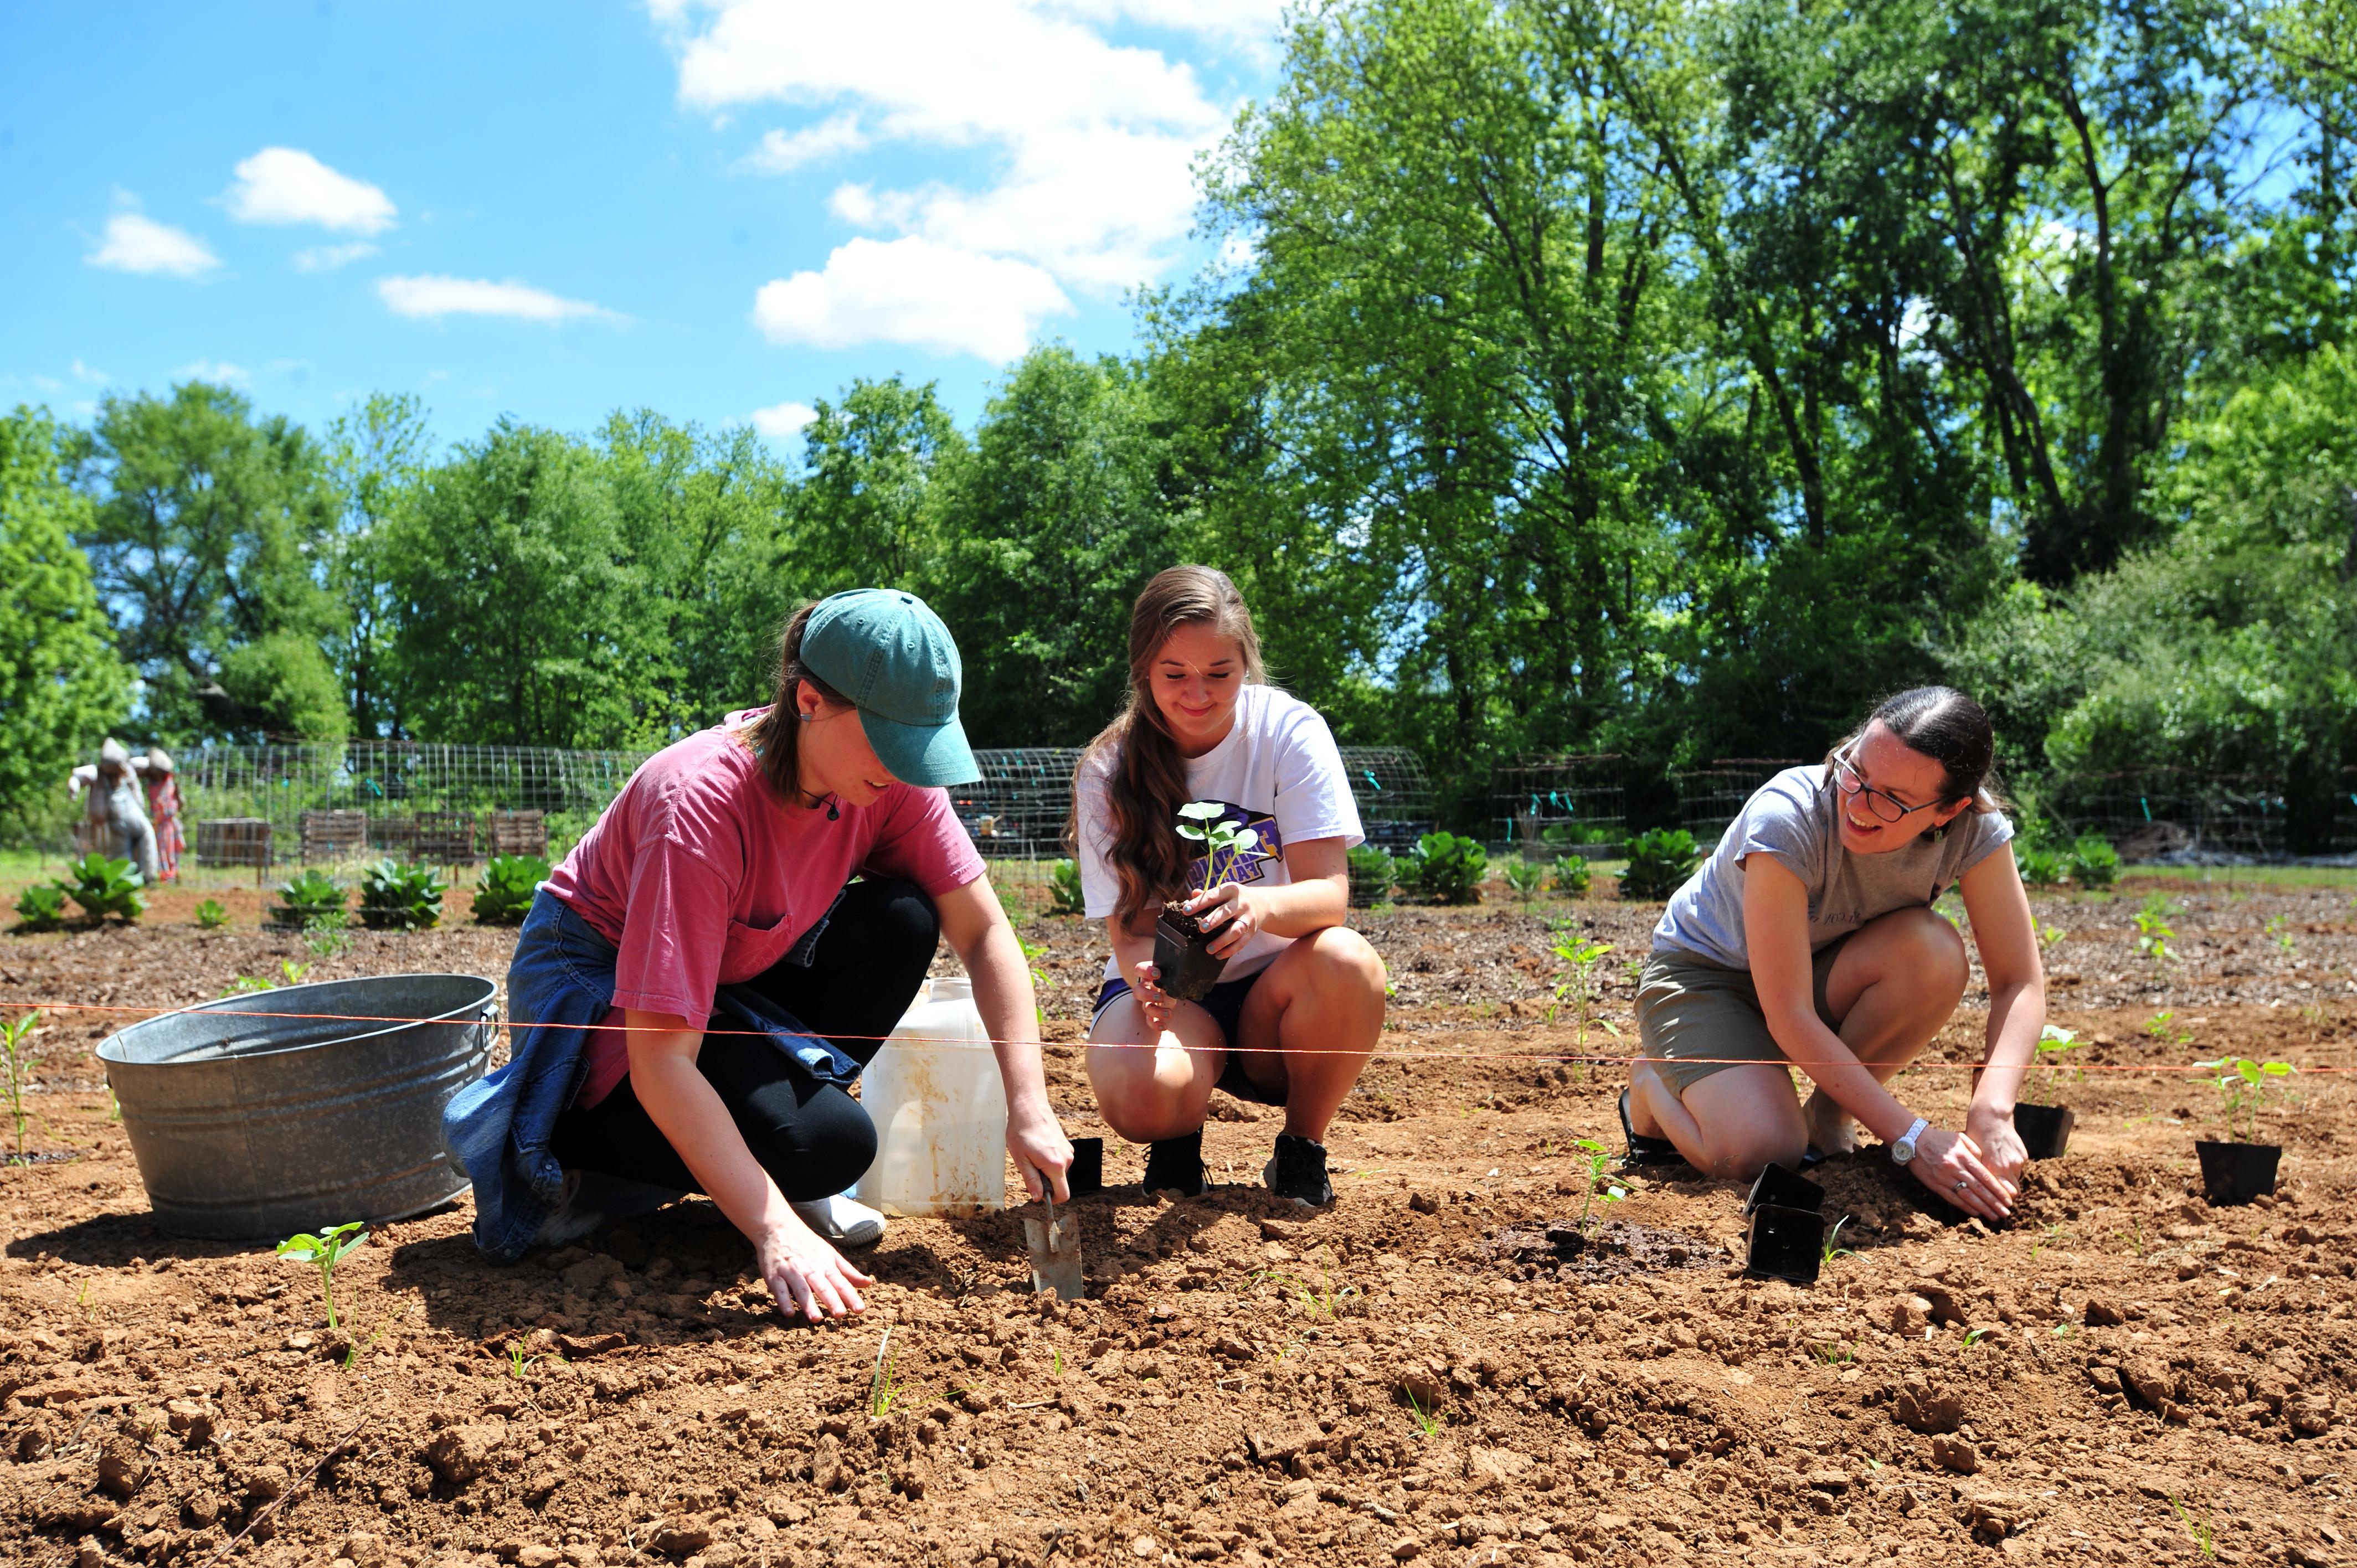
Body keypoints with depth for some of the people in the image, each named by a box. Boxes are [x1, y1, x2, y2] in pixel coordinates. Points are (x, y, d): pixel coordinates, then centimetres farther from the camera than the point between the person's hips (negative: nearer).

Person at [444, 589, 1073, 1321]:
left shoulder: (892, 778, -17)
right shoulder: (701, 803, -35)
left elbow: (984, 930, -11)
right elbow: (660, 1062, -36)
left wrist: (1029, 1105, -22)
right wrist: (775, 1232, -40)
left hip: (744, 973, 6)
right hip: (598, 988, -6)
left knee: (905, 919, -19)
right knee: (825, 1145, -25)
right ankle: (568, 1149, -5)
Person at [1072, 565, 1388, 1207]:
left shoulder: (1290, 730, -9)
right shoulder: (1108, 771, -7)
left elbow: (1330, 893, -17)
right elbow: (1128, 929, -9)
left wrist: (1260, 905, -41)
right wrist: (1148, 976, -34)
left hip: (1271, 991, 1)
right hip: (1166, 987, 0)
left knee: (1346, 961, -34)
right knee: (1143, 1094, -35)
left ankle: (1301, 1151, -6)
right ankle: (1177, 1141, 6)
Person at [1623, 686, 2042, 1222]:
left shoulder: (1973, 825, -22)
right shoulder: (1788, 818, -35)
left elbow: (2021, 983, -19)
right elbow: (1789, 1018, -34)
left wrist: (1992, 1111, -36)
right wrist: (1909, 1137, -36)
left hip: (1825, 975, 4)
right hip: (1704, 973, -4)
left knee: (1935, 953, -29)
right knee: (1762, 1151, -29)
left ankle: (1827, 1118, -4)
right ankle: (1652, 1085, 6)